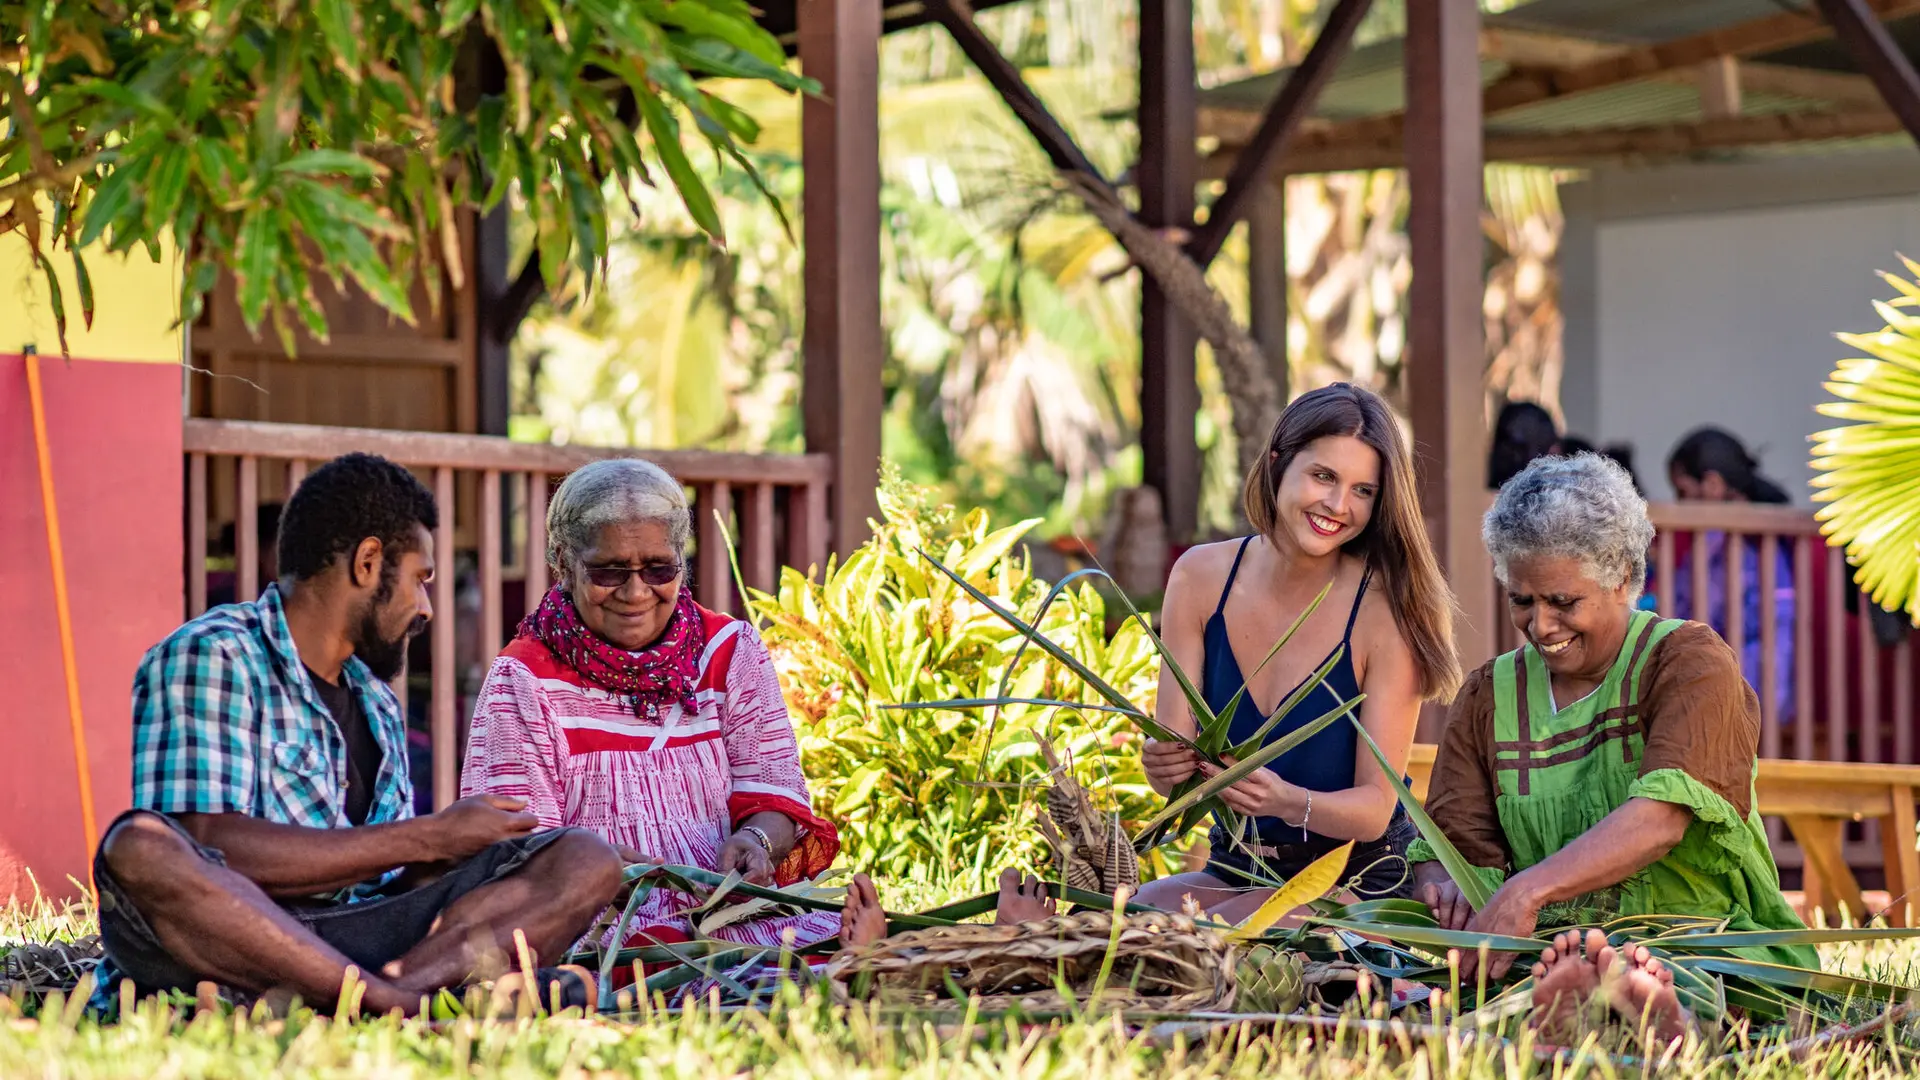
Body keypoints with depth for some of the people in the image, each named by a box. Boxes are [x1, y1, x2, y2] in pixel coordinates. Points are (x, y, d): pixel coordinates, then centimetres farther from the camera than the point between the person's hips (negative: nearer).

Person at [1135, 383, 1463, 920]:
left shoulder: (1386, 607, -14)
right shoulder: (1201, 577, -2)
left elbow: (1375, 807, -14)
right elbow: (1171, 756, -3)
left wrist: (1288, 802, -35)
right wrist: (1165, 766, -27)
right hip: (1234, 871, 4)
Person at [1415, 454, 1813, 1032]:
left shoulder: (1689, 661, 0)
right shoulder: (1488, 696, 16)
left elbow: (1661, 818, -18)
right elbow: (1449, 846, 9)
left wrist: (1527, 891, -32)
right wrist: (1449, 890, -18)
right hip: (1557, 950, 4)